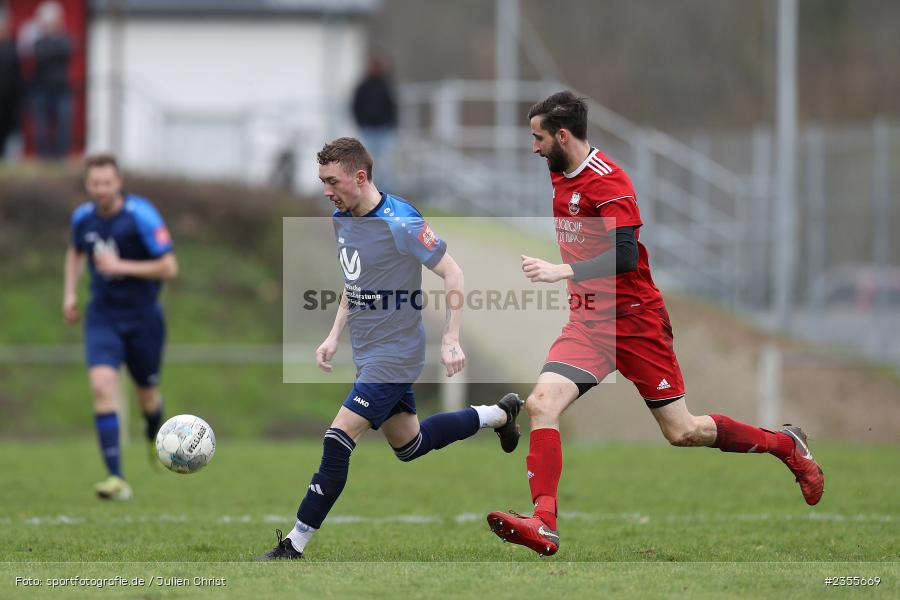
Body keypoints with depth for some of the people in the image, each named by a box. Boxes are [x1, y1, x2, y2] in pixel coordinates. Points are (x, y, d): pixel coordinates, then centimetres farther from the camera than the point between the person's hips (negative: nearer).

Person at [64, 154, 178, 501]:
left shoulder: (141, 215, -17)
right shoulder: (82, 217, -1)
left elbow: (169, 267, -18)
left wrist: (121, 266, -25)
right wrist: (70, 293, 12)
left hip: (143, 316, -2)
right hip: (102, 316, 2)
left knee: (147, 393, 13)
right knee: (102, 385, -20)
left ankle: (154, 434, 52)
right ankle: (116, 478, -22)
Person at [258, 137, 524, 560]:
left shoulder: (399, 223, -22)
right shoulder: (341, 219, 4)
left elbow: (452, 274, -16)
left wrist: (451, 340, -20)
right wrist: (335, 336, 12)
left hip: (393, 355, -9)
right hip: (367, 351, 9)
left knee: (337, 443, -15)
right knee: (409, 445, 22)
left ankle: (294, 546, -10)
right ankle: (499, 415, 41)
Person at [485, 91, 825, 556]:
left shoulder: (608, 181, -18)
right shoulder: (561, 177, 9)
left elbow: (624, 257, -27)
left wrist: (562, 271, -35)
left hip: (635, 321, -7)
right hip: (587, 321, 7)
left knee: (681, 432, 1)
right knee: (542, 403, -18)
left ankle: (786, 444, 25)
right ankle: (543, 526, -24)